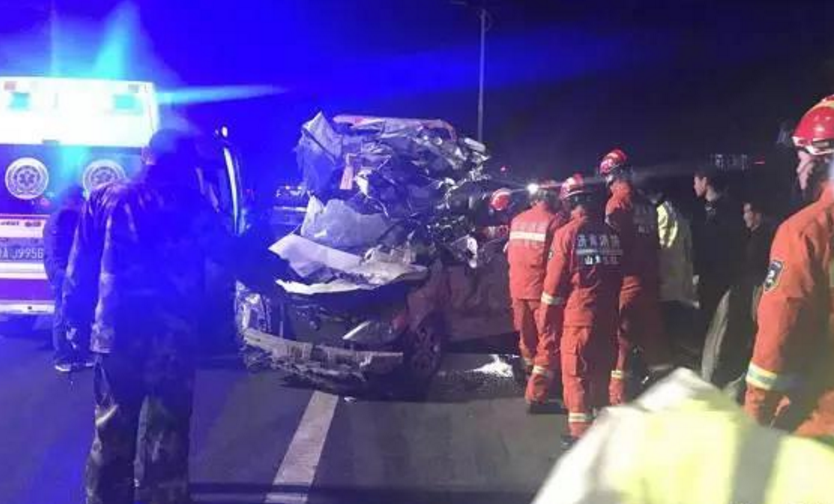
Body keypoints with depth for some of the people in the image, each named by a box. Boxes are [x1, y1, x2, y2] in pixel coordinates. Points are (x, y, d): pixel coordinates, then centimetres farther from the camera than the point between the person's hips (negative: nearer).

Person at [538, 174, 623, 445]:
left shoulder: (567, 233, -11)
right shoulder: (612, 233, 5)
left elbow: (554, 282, -9)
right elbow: (619, 275, 12)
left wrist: (546, 319, -1)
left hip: (578, 317, -5)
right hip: (609, 317, 5)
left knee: (576, 375, 3)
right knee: (602, 373, 18)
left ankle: (581, 433, 3)